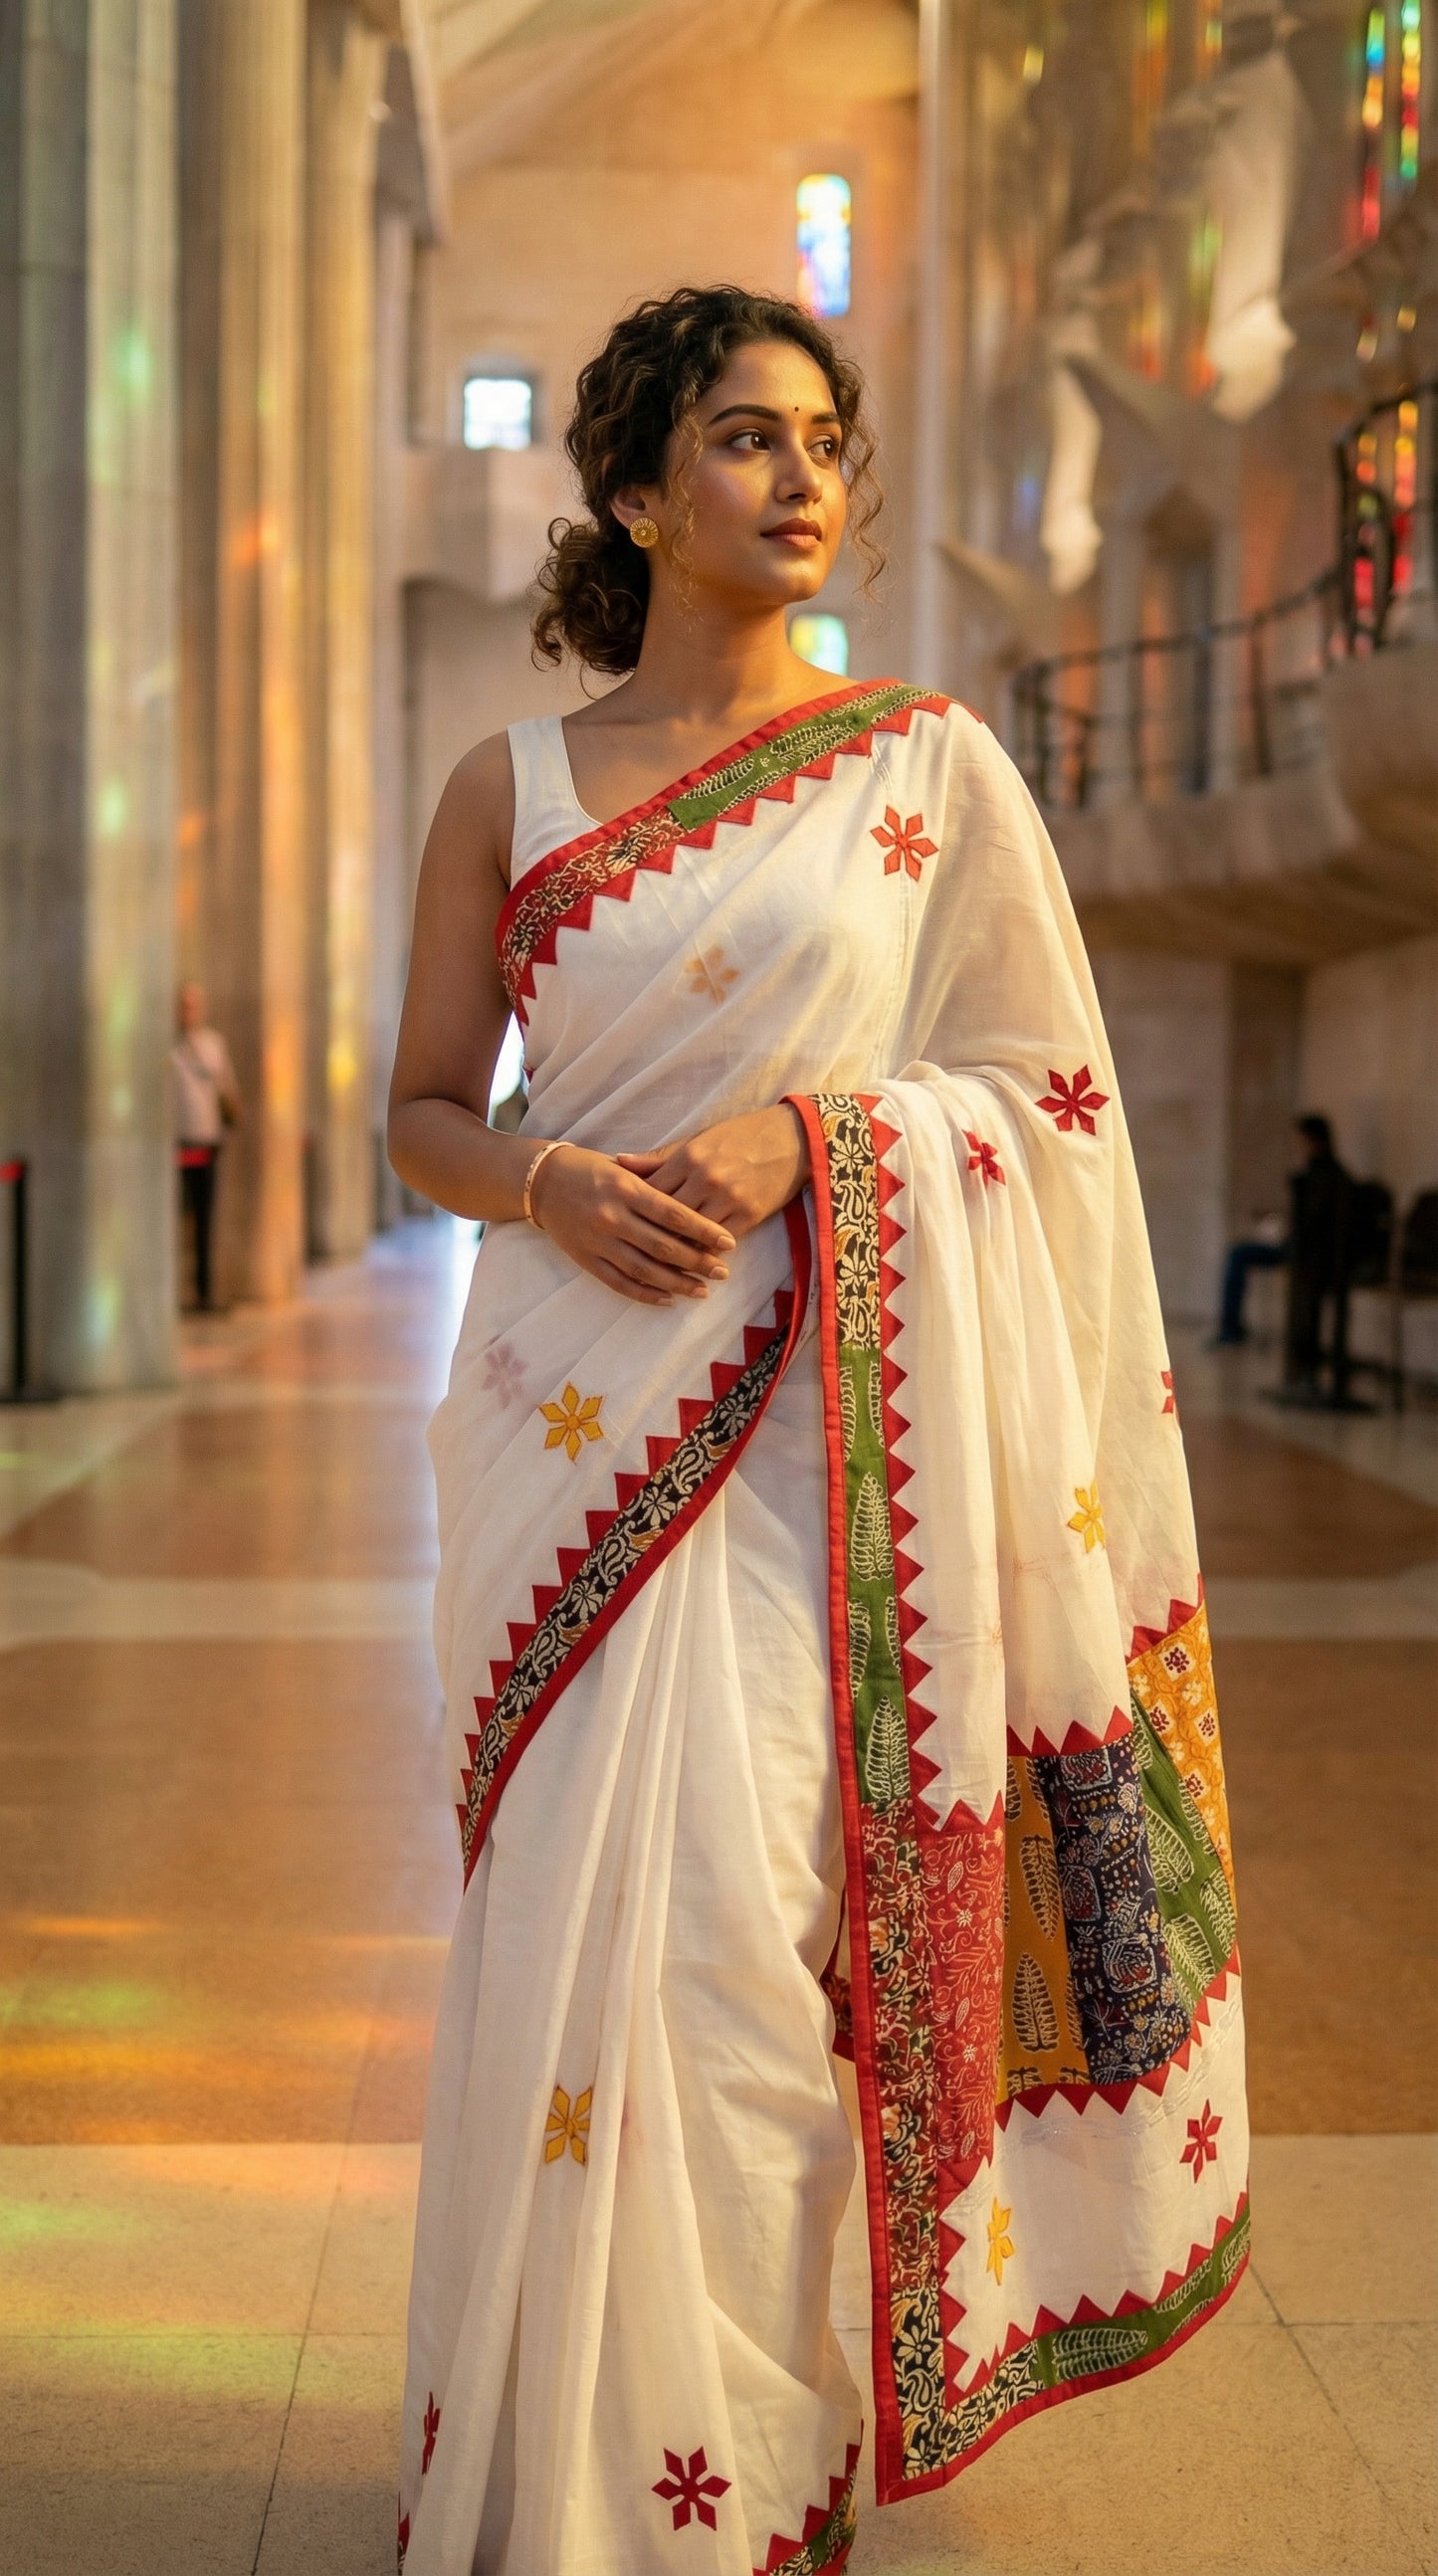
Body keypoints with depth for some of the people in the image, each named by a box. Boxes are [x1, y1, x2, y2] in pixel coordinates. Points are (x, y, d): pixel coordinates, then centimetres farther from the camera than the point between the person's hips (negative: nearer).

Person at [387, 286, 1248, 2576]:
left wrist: (808, 1135, -12)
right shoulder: (510, 789, 8)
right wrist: (549, 1182, -10)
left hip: (819, 1419, -1)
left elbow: (1052, 1090, 4)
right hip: (571, 1409, 2)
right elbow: (422, 1112, 11)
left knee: (741, 1925, -6)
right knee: (567, 1925, 4)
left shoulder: (929, 764, 4)